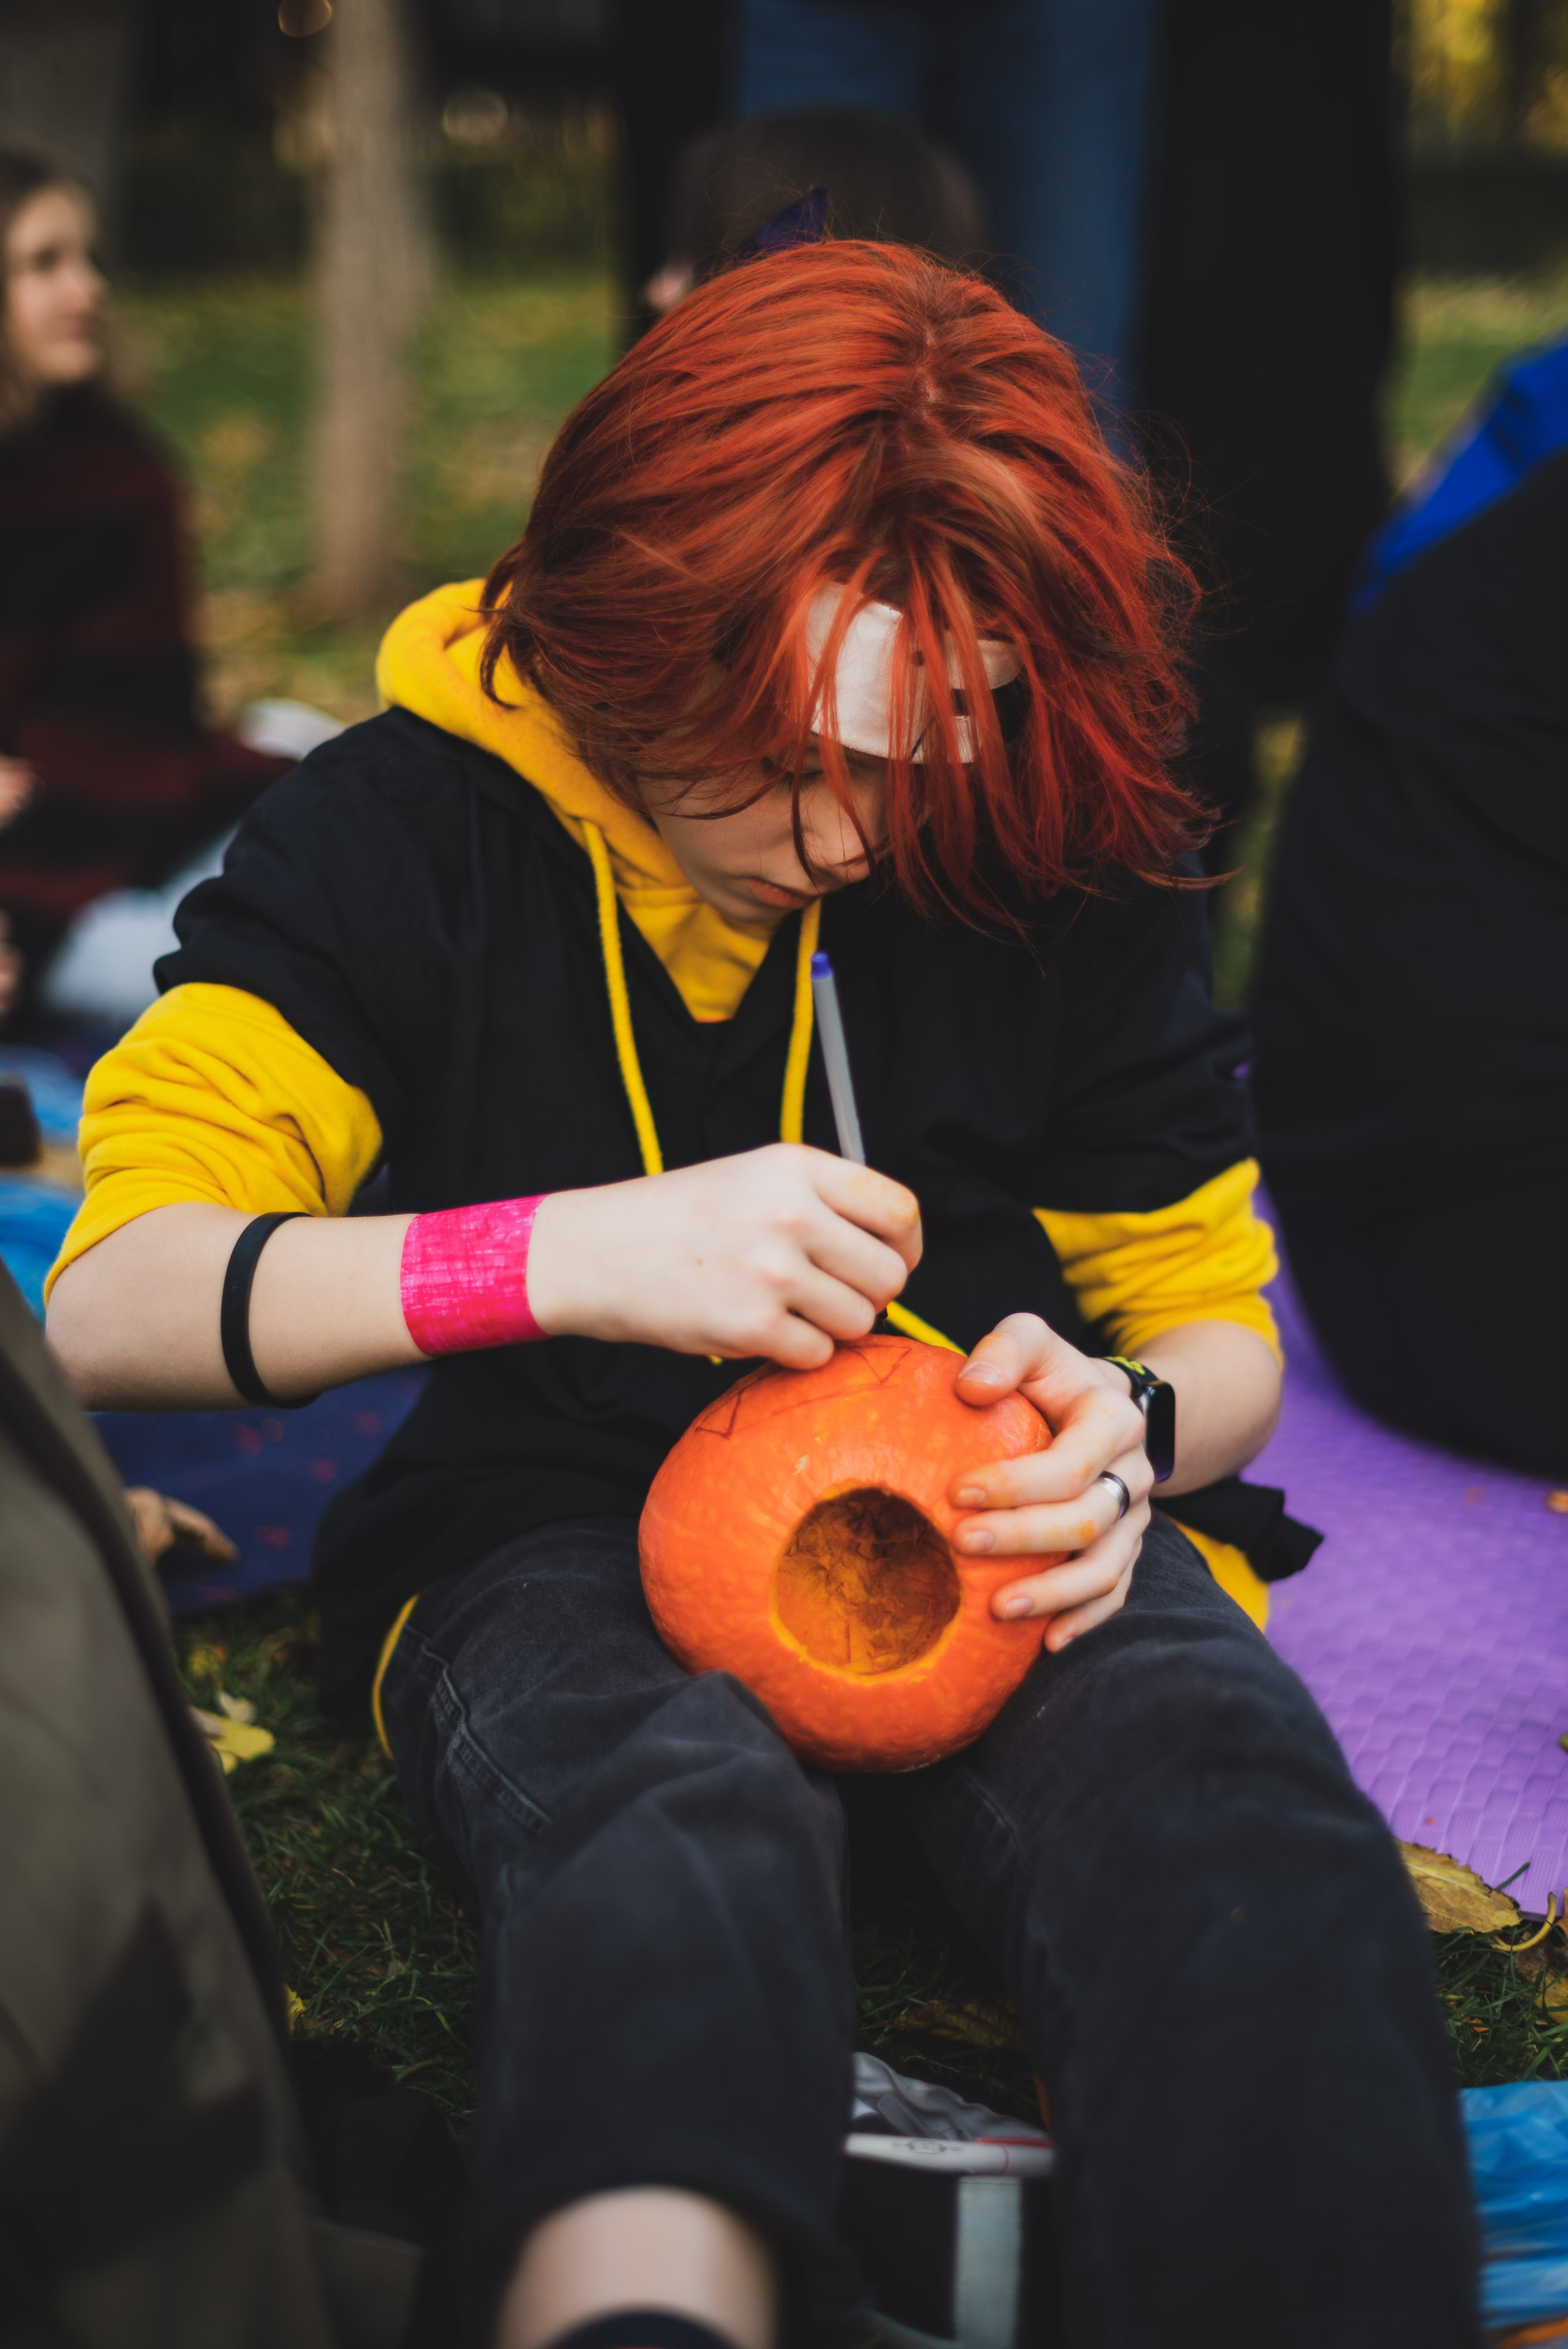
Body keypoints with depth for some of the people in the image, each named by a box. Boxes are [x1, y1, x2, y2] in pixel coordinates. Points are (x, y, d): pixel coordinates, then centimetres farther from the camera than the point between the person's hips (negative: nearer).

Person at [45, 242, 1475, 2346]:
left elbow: (1221, 1324, 11)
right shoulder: (406, 829, -4)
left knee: (1218, 1767, -35)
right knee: (679, 1813, -39)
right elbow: (111, 1306, -12)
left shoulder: (1059, 865, 0)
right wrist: (567, 1255, -28)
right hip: (555, 1530, -1)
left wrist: (1122, 1432, -16)